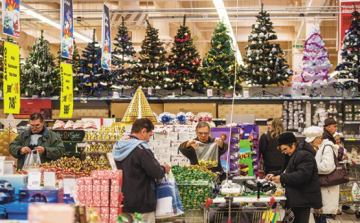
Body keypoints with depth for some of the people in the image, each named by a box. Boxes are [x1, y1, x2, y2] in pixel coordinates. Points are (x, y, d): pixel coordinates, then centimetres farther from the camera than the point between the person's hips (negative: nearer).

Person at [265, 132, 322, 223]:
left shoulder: (304, 155, -15)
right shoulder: (294, 156, 20)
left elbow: (303, 175, -26)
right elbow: (287, 172, 29)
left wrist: (282, 178, -23)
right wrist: (275, 175, 10)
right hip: (297, 199, 11)